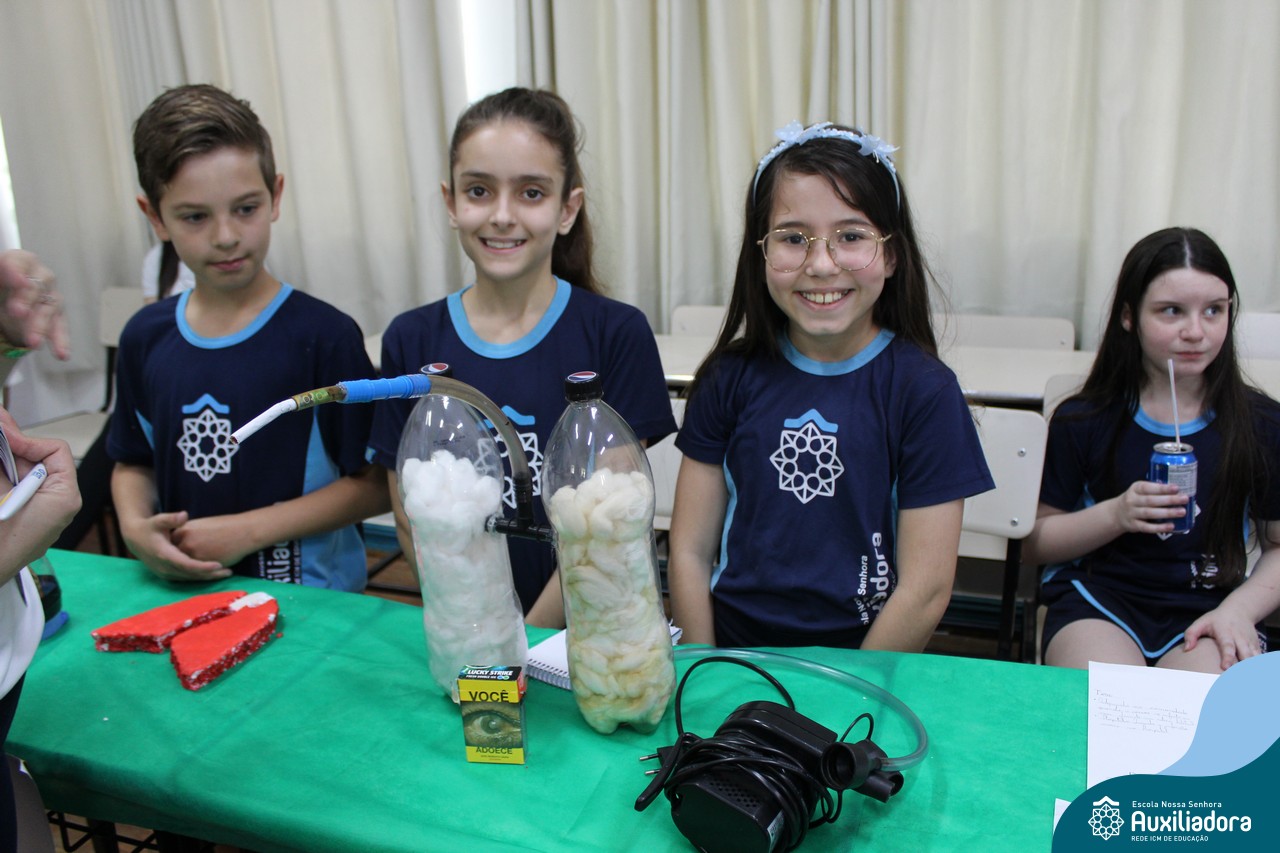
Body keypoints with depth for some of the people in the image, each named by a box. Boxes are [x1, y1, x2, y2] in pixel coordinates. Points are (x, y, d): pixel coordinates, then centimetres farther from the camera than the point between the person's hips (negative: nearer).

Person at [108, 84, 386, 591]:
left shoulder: (322, 336, -9)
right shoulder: (145, 338, 7)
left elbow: (373, 484, -6)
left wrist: (249, 530, -11)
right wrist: (135, 529, 1)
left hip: (309, 603, -4)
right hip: (182, 597, 5)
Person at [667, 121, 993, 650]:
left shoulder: (925, 392, -5)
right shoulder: (731, 378, 1)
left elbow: (926, 590, -6)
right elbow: (690, 551, 2)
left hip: (865, 666, -2)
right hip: (733, 656, 2)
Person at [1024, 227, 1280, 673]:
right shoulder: (1083, 421, 1)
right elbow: (1033, 543, 2)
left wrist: (1239, 610, -7)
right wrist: (1115, 515, -14)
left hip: (1207, 609, 1)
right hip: (1097, 600, -1)